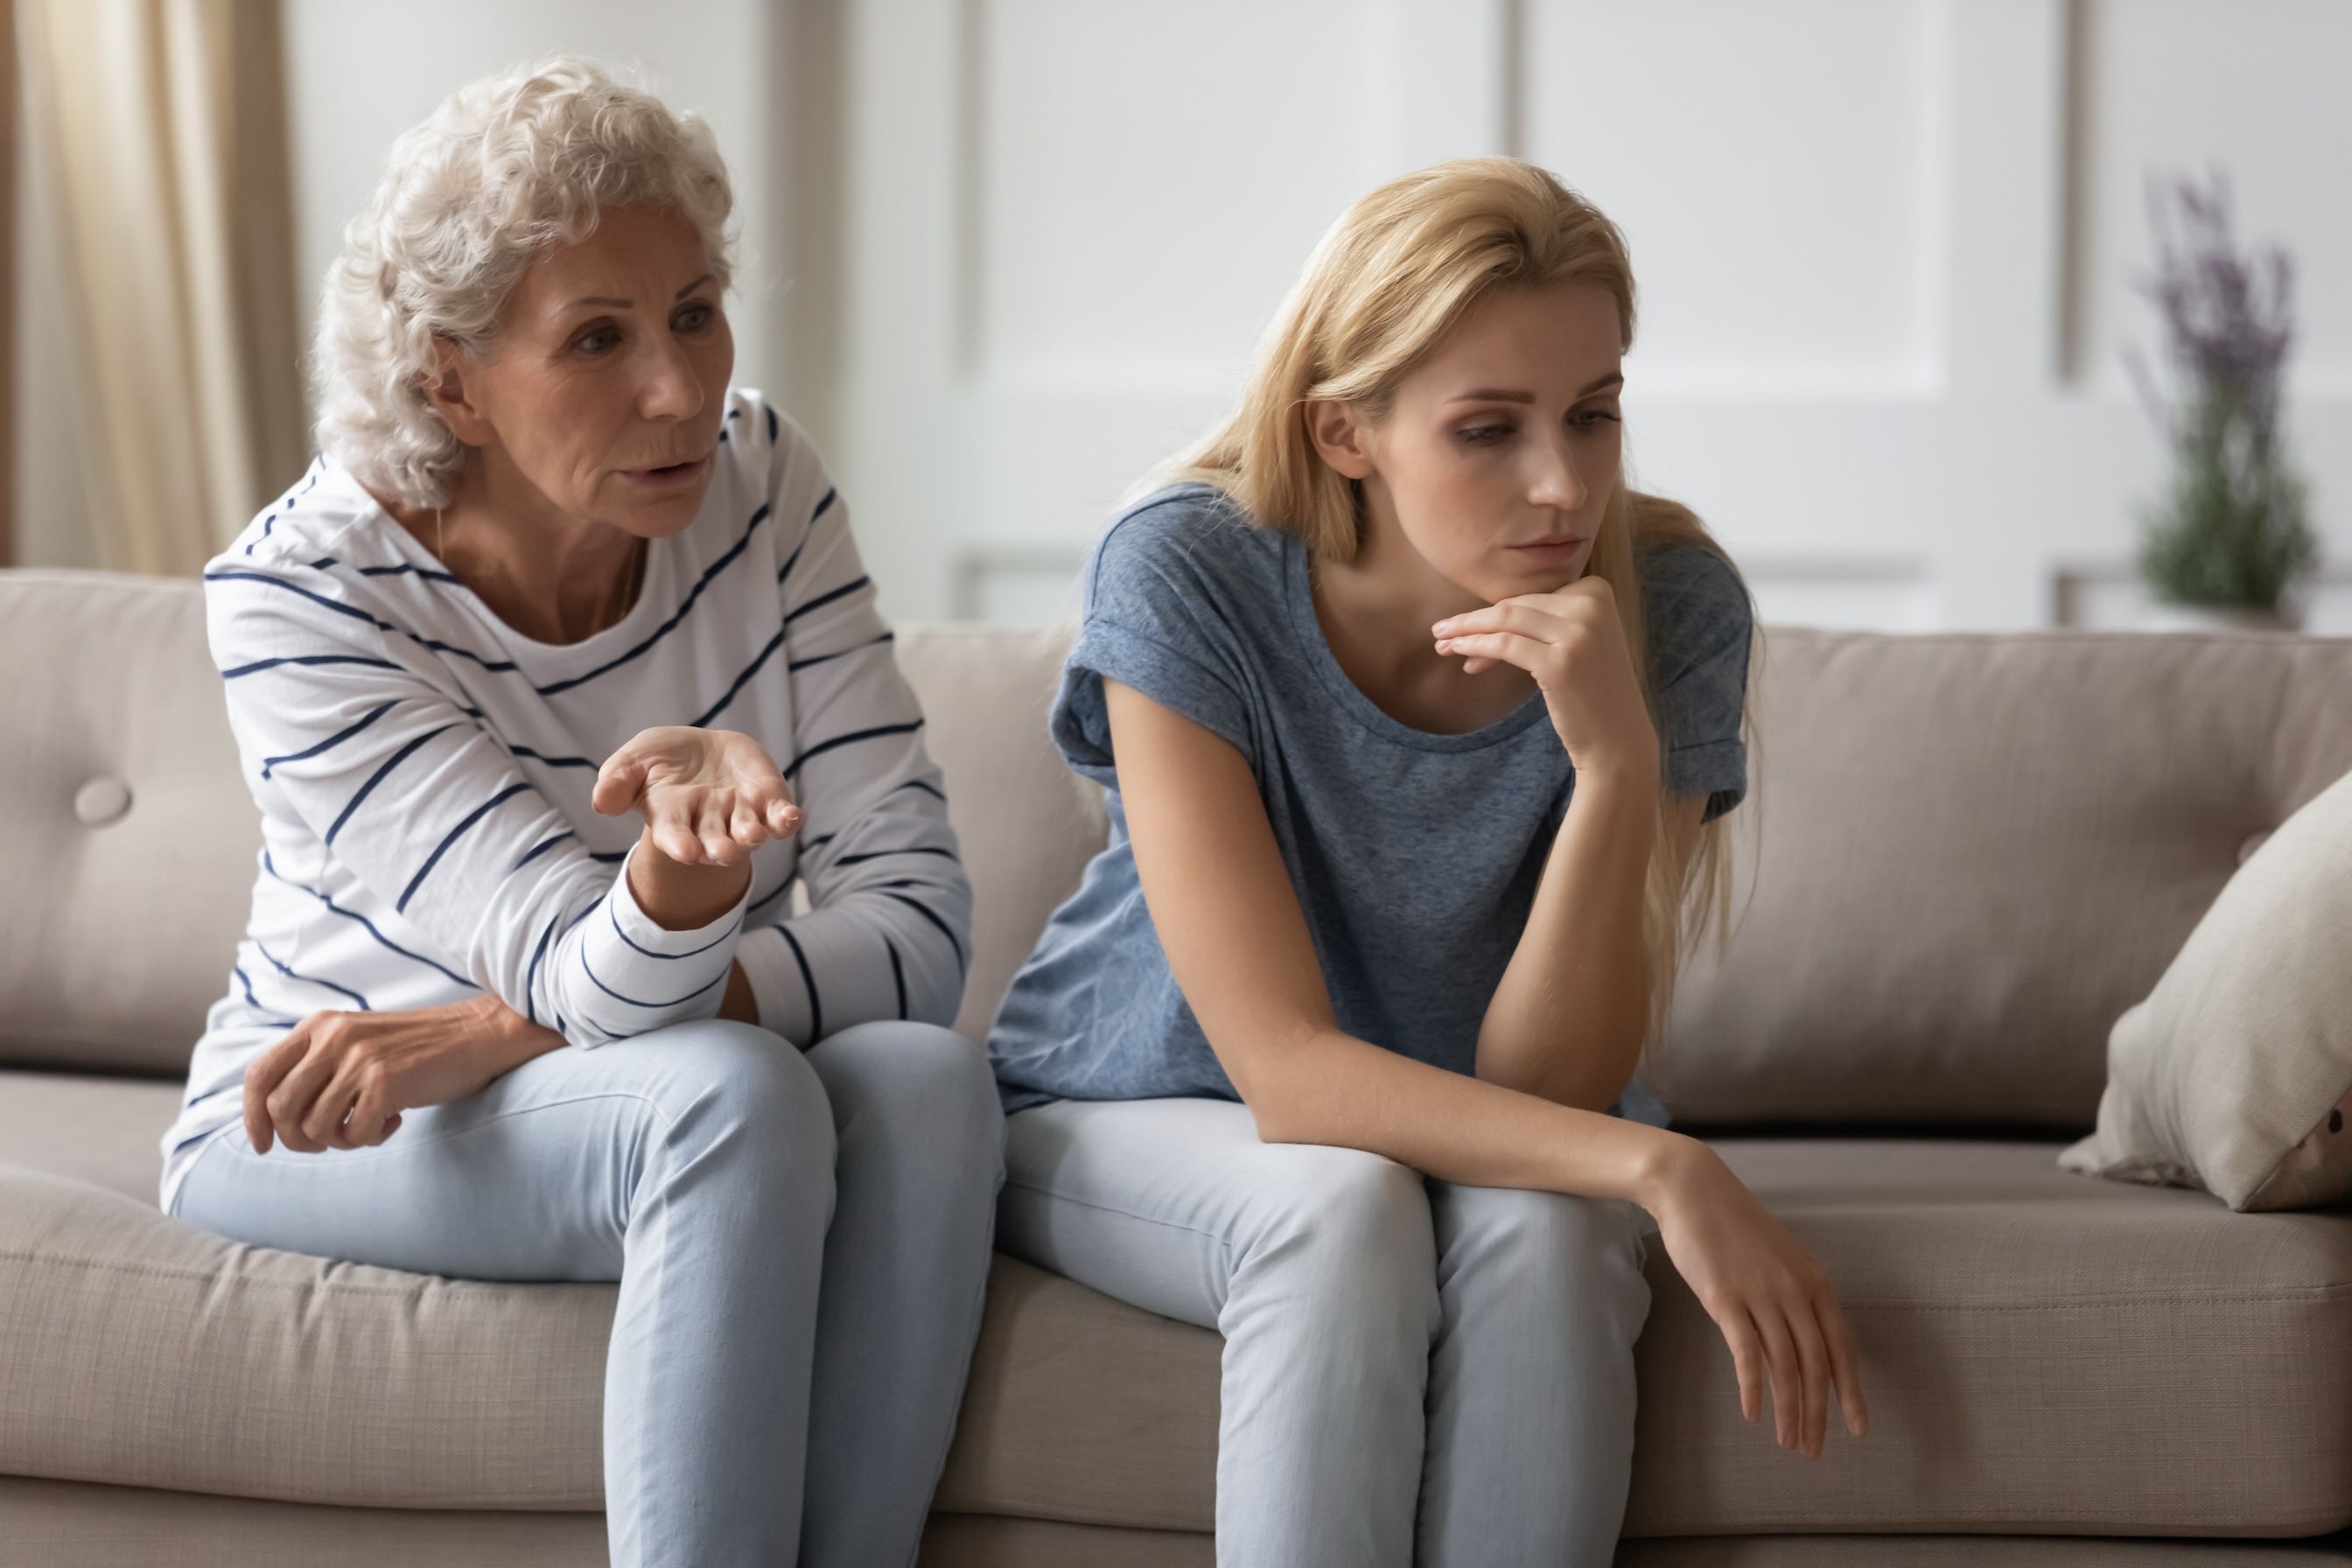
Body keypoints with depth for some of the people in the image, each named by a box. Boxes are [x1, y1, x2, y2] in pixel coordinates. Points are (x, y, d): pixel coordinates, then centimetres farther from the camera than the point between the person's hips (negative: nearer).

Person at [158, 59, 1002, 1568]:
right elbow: (605, 995, -27)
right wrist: (690, 847, -52)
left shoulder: (755, 476, -10)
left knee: (925, 1077, -28)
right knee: (733, 1094, -33)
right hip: (328, 1139, -4)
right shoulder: (296, 593, -20)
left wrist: (493, 1033, -24)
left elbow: (919, 920, -16)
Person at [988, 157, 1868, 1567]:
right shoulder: (1186, 578, -25)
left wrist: (1618, 764, -35)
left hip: (1482, 1142, 2)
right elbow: (1288, 1074, -30)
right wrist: (1659, 1167, -41)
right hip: (1139, 1123, -2)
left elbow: (1542, 1085, -21)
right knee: (1345, 1211, -35)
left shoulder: (1670, 604, -19)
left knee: (1538, 1230, -33)